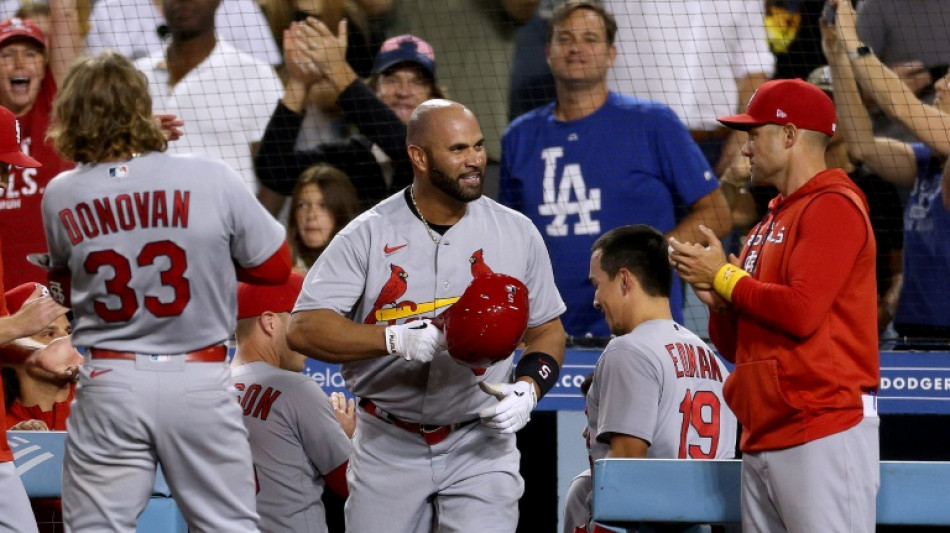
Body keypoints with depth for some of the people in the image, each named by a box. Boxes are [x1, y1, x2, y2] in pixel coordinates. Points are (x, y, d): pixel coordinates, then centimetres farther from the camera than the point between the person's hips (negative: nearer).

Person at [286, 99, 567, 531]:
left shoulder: (517, 234, 2)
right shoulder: (368, 236, -6)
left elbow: (547, 331, 13)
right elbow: (304, 329, -15)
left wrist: (528, 389, -8)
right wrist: (396, 339, -28)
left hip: (479, 448, 0)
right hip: (388, 447, 0)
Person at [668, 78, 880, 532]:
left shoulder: (833, 206, -5)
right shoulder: (768, 224, 24)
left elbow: (801, 311, -19)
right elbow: (735, 346, 25)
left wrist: (725, 277, -5)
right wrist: (716, 297, 4)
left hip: (823, 433, -10)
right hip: (762, 441, 10)